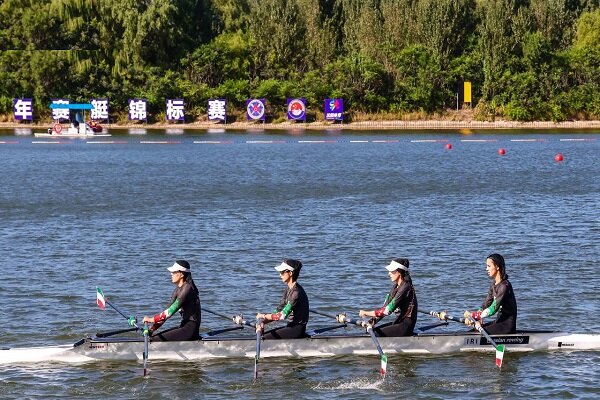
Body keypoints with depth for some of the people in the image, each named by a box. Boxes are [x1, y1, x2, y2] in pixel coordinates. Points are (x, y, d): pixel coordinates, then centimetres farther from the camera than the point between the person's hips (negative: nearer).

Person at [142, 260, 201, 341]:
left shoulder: (187, 288, -16)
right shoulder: (178, 289, 14)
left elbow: (171, 311, -20)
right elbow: (167, 310, 11)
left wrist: (152, 319, -12)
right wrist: (152, 328, 2)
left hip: (190, 328, -9)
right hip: (184, 326, 9)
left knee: (155, 340, -19)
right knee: (152, 337, 2)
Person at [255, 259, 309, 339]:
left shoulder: (297, 292, -20)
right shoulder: (288, 289, 11)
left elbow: (283, 315, -24)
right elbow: (278, 311, 8)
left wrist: (264, 316, -12)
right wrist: (263, 322, -6)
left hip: (297, 329, -9)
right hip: (291, 326, 9)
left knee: (265, 338, -18)